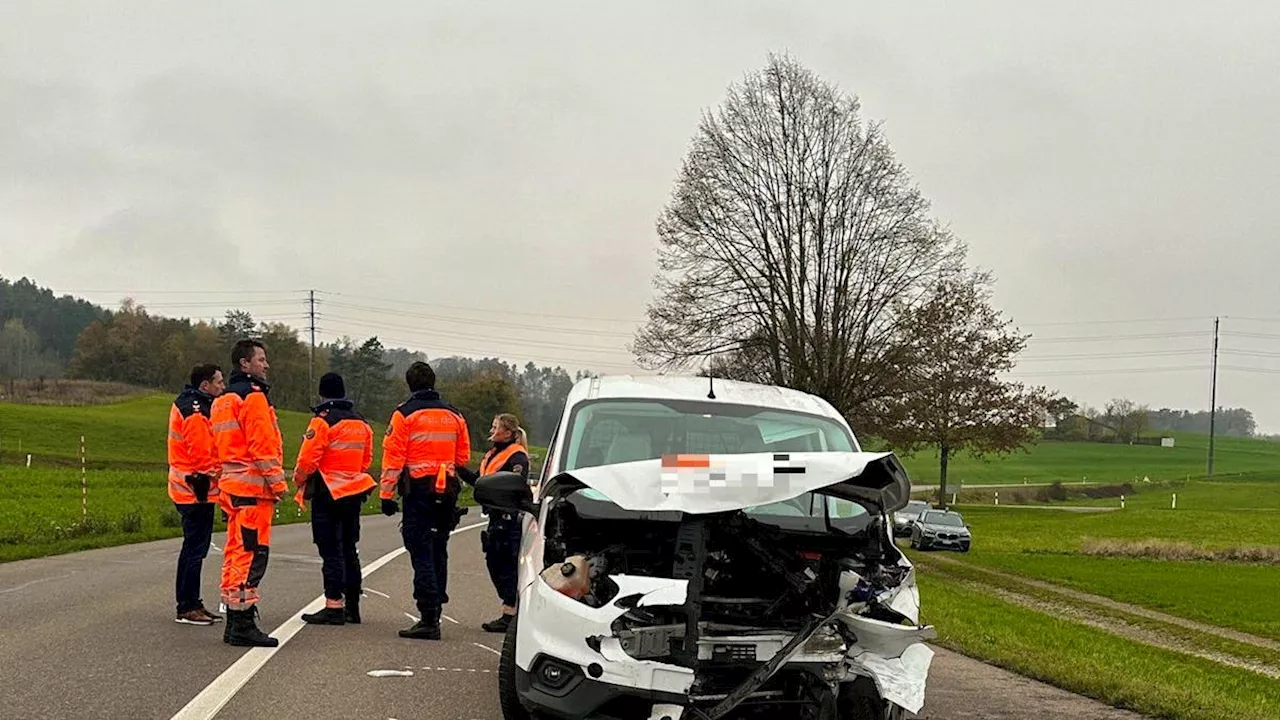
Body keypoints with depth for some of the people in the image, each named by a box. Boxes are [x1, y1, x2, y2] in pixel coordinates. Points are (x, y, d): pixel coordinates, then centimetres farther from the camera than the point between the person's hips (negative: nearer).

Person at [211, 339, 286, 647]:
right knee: (252, 554, -9)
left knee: (236, 552, 13)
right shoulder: (253, 397, -10)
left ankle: (234, 623, 18)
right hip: (253, 487, -10)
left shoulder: (223, 400, 20)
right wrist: (278, 483, -13)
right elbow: (263, 445, -17)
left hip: (232, 486, 10)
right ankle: (243, 624, -10)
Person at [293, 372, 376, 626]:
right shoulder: (362, 423, 12)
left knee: (331, 551, -6)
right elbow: (366, 460, 17)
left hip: (328, 493, -7)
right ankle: (352, 605, 18)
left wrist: (299, 481, 2)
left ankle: (334, 606, -8)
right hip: (354, 492, 7)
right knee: (348, 549, 14)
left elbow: (308, 460, -13)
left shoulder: (323, 421, -11)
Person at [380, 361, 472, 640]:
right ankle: (434, 612, 19)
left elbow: (393, 457, -9)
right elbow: (463, 457, 15)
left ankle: (429, 619, -10)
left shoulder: (405, 414, -5)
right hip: (446, 492, 5)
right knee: (438, 553, 14)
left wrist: (387, 494, -6)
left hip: (418, 490, -5)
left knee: (421, 554, -6)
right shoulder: (454, 415, 10)